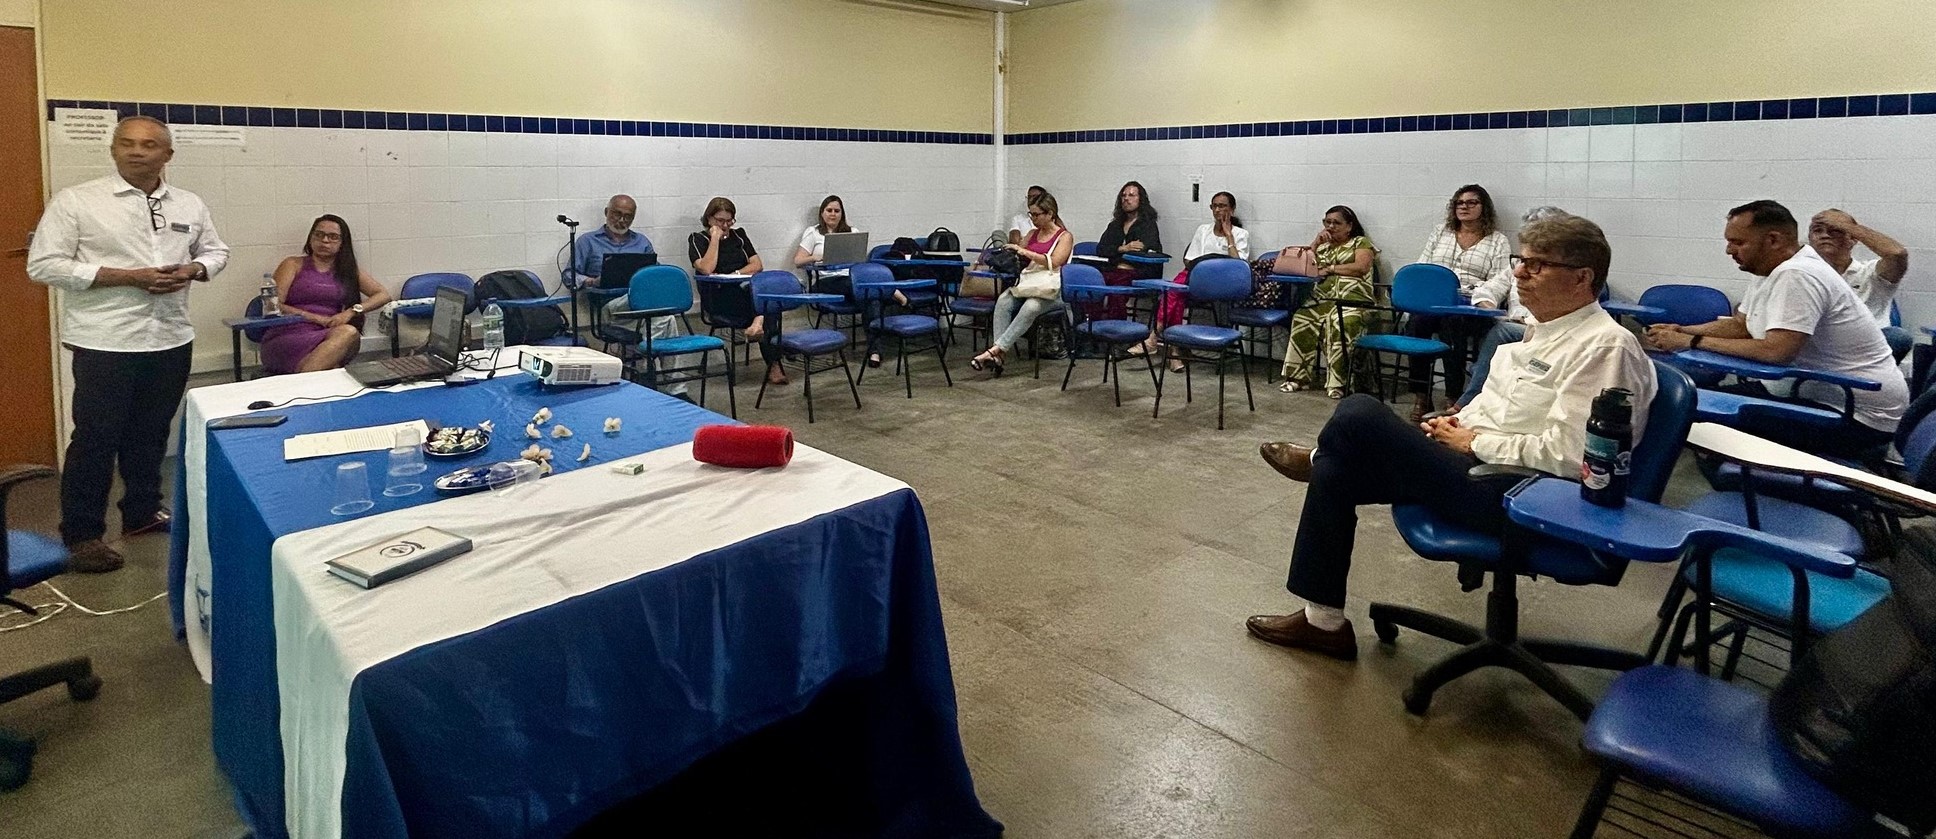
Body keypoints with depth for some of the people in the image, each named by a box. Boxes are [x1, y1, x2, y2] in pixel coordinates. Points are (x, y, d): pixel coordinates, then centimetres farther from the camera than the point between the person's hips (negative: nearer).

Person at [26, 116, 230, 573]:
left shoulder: (190, 205, 7)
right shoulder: (75, 201, -6)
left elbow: (216, 250, 18)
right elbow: (44, 265, -9)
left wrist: (192, 269, -5)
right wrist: (128, 277, -18)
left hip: (171, 339, 4)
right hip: (104, 342, -4)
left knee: (152, 433, 16)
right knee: (96, 438, 2)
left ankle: (143, 512, 31)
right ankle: (82, 534, 13)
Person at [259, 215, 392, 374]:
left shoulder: (349, 270, 22)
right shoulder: (294, 265, 13)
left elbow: (384, 295, 11)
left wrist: (351, 311, -6)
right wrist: (316, 318, -10)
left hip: (327, 335, 3)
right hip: (287, 337, -3)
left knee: (349, 332, -36)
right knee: (348, 333, -36)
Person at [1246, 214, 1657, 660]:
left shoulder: (1605, 345, -15)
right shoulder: (1543, 330, 14)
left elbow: (1567, 452, -24)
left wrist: (1474, 442, -14)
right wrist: (1458, 423, 3)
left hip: (1514, 494, -10)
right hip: (1482, 462, 10)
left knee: (1359, 415, -18)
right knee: (1335, 473, 2)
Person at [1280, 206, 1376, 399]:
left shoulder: (1361, 242, 14)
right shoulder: (1323, 245, 29)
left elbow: (1361, 267, -4)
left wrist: (1329, 269, -1)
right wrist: (1315, 243, 9)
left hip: (1353, 300, -4)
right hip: (1323, 299, 4)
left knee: (1340, 324, -38)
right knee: (1301, 320, -29)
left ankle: (1337, 383, -33)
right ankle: (1298, 377, -25)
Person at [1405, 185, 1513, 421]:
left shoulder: (1498, 241, 13)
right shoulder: (1440, 233, 24)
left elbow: (1498, 282, 2)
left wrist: (1474, 290, -16)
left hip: (1470, 306, -2)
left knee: (1451, 321, -38)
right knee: (1416, 321, -33)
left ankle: (1453, 398, -36)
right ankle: (1420, 398, -31)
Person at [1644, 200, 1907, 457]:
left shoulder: (1796, 276, -24)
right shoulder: (1768, 270, 6)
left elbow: (1776, 351, -32)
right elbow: (1739, 324, 16)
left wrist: (1693, 342, -25)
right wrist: (1681, 331, -1)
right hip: (1820, 392, 10)